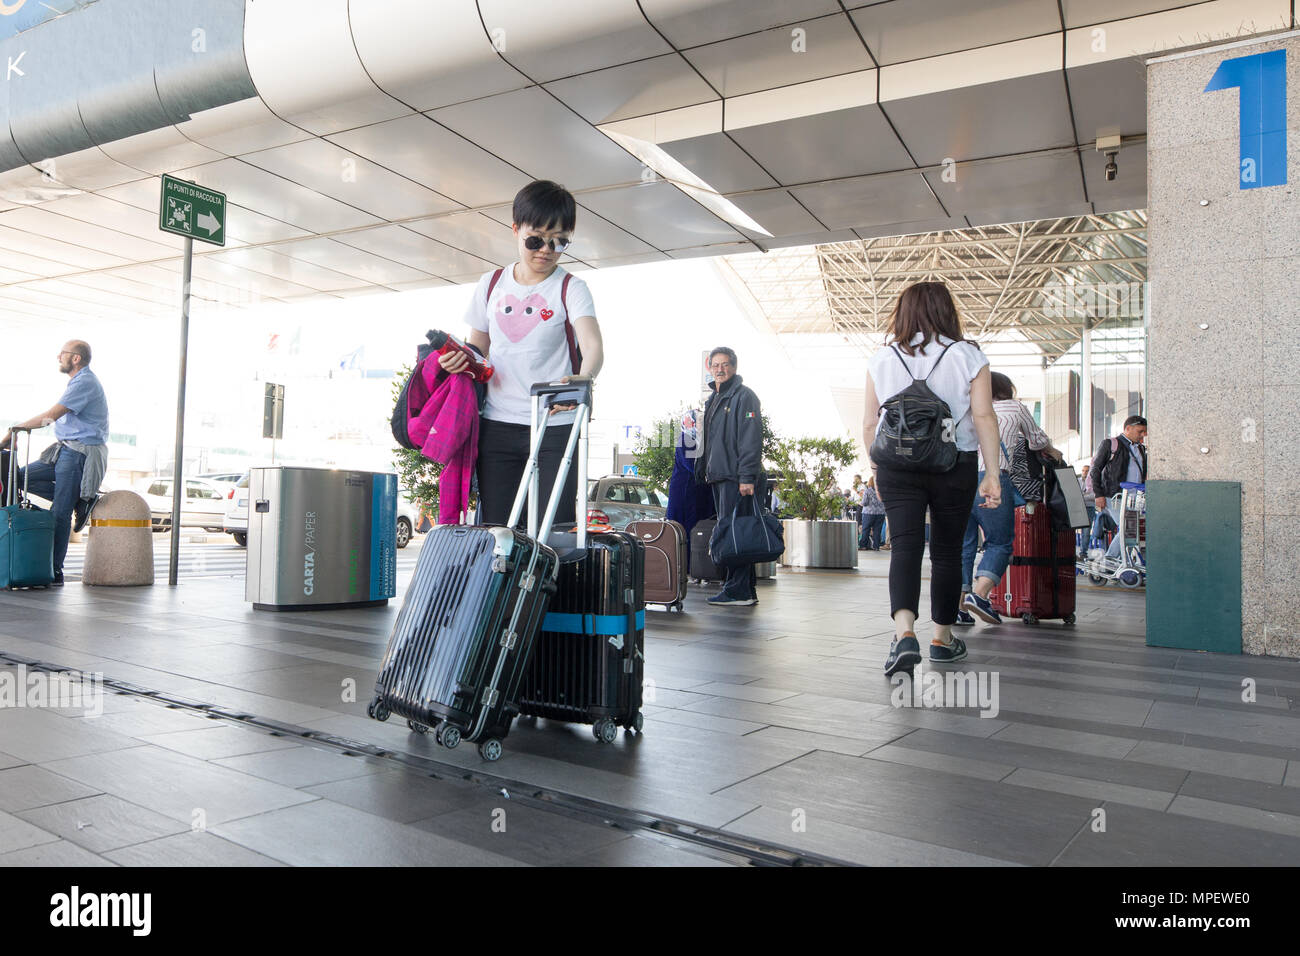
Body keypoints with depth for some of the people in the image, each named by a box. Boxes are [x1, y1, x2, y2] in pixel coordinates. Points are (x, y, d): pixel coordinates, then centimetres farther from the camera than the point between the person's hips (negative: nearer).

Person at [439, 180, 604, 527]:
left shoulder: (571, 289, -1)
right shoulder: (491, 286, 10)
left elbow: (593, 346, -18)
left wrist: (582, 381, -40)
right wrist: (460, 358, -5)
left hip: (555, 427, -3)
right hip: (497, 426, 3)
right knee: (495, 527, 5)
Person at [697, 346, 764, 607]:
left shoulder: (744, 396, -7)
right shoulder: (713, 399, 22)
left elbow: (751, 439, -16)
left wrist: (747, 476, -22)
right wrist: (703, 469, 21)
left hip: (736, 477, -9)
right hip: (718, 477, 10)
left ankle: (738, 591, -8)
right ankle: (746, 591, 16)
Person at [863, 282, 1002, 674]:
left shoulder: (882, 359, 4)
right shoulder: (968, 356, 0)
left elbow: (870, 425, 5)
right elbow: (984, 418, -6)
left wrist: (876, 467, 15)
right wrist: (992, 472, -5)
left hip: (897, 466, 1)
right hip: (955, 465, 0)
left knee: (905, 547, -4)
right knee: (947, 550, 11)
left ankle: (904, 633, -25)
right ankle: (943, 638, 23)